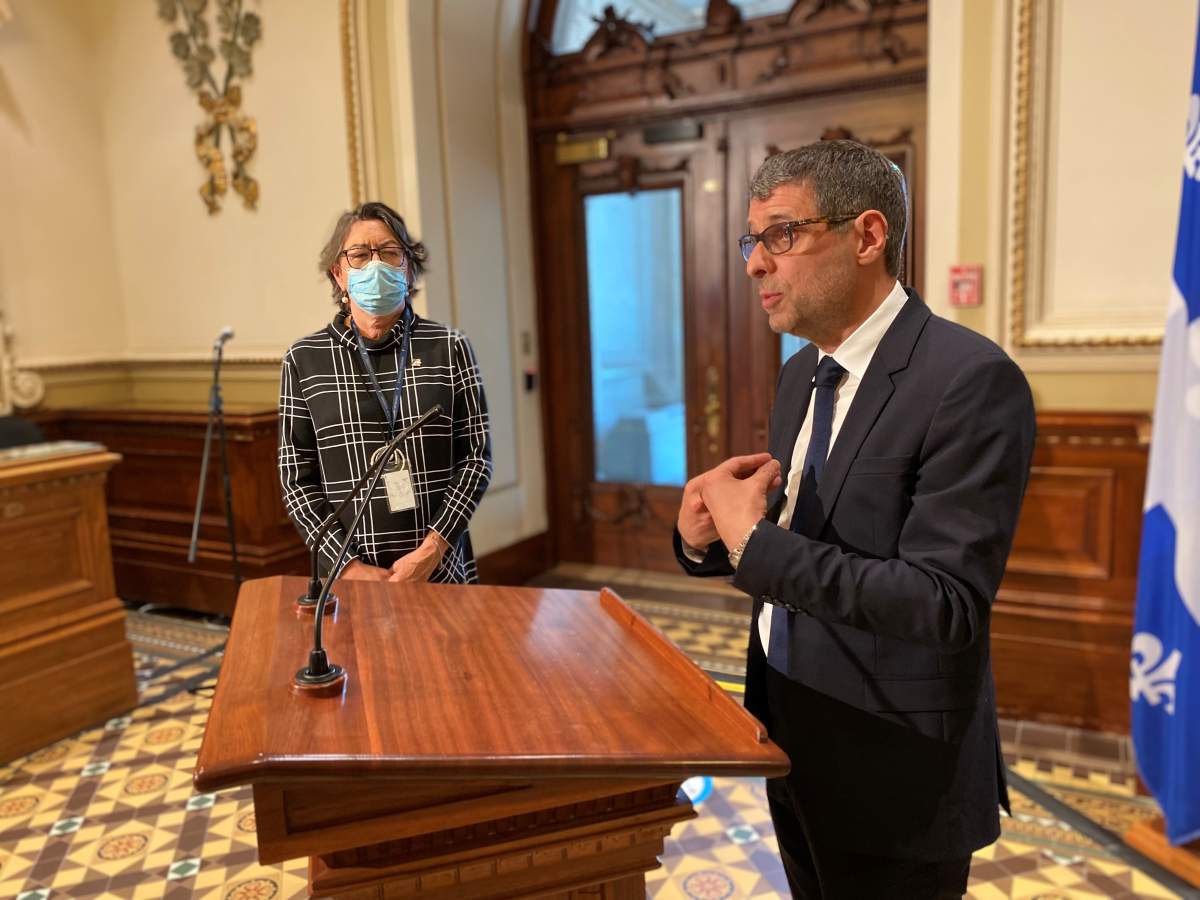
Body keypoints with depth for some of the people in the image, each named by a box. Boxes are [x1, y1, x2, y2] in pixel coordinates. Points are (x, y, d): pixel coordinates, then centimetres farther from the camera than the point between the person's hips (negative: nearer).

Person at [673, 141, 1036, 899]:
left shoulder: (971, 380, -21)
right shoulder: (803, 374, 5)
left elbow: (945, 601, -27)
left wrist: (753, 542, -25)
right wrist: (710, 537, -10)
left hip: (893, 771, -7)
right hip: (793, 740, 7)